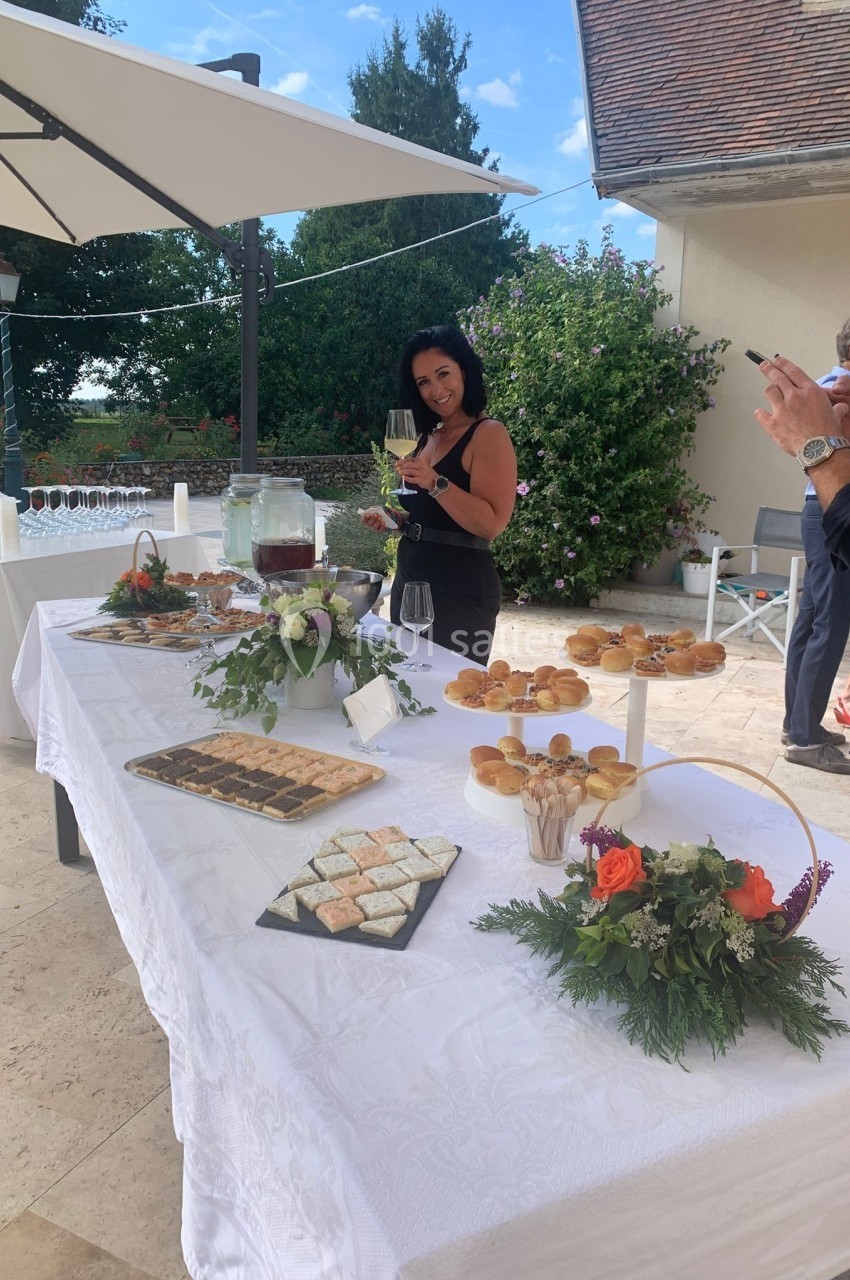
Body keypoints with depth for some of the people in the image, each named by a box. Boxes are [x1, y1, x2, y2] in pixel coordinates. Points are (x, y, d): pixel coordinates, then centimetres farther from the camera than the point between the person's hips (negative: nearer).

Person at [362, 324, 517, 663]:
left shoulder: (488, 434, -11)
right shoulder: (428, 436, 13)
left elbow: (491, 524, -21)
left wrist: (436, 482, -28)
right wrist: (393, 519, 7)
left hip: (461, 590, -8)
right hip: (409, 581, 8)